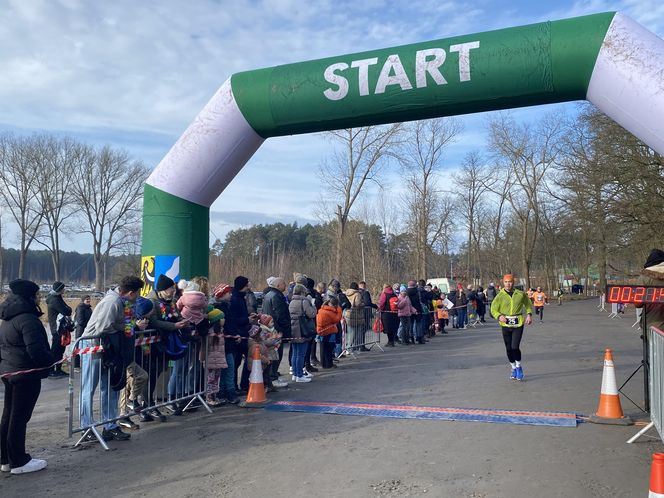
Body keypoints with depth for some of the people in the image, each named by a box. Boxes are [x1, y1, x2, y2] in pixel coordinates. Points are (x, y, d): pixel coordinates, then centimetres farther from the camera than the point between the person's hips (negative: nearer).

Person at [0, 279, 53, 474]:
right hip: (26, 375, -10)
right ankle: (19, 462, 10)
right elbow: (36, 350, -27)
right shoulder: (27, 319, -21)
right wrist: (50, 360, -12)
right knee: (19, 418, 0)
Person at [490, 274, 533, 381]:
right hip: (505, 325, 1)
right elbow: (493, 309, 0)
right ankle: (514, 368, 30)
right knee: (509, 349, 9)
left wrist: (529, 314, 3)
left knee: (515, 347, -12)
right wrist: (499, 316, -20)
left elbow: (528, 304, 18)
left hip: (518, 324, -1)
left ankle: (519, 367, 14)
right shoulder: (500, 296, -4)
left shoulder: (520, 294, 0)